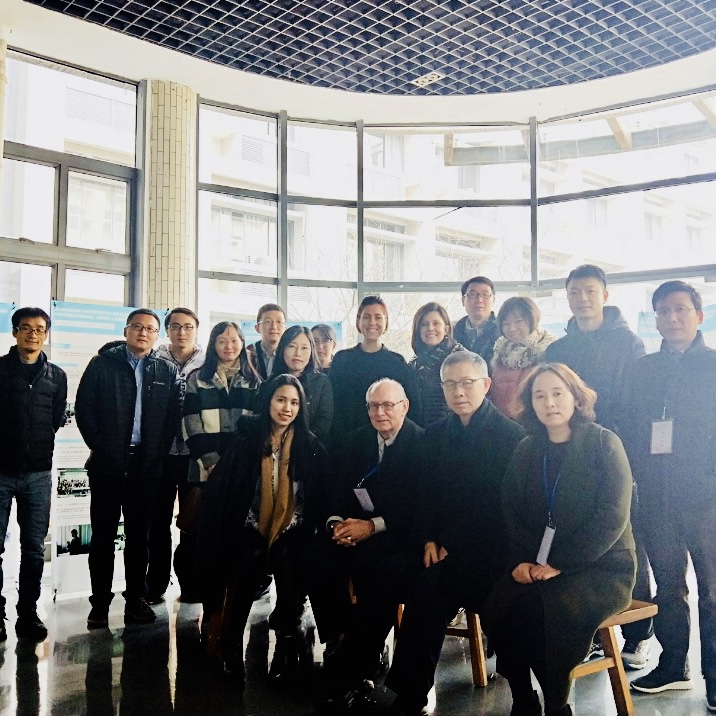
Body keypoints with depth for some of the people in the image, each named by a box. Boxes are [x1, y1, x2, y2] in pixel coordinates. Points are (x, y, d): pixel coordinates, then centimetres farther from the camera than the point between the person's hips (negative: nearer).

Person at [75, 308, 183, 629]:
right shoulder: (102, 364, 3)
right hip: (107, 463, -1)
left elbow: (174, 416, 5)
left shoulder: (168, 372, 7)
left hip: (145, 465, 1)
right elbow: (83, 408, 1)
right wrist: (99, 446, -5)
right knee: (103, 535, 5)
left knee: (138, 535, 9)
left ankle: (136, 599, 18)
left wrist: (158, 453, -2)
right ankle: (100, 603, 14)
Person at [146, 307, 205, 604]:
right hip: (161, 453, 1)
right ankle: (156, 584, 18)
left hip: (195, 454, 0)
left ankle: (190, 581, 19)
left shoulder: (208, 365, 3)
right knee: (159, 519, 7)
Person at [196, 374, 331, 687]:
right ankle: (233, 643, -16)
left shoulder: (311, 445, 3)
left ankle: (287, 642, -15)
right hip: (252, 526, 0)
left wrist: (310, 532, -3)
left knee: (285, 560, -29)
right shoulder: (248, 438, 1)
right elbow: (220, 486, 0)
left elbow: (320, 496, 6)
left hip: (292, 529, 0)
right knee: (250, 556, -29)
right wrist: (228, 530, -3)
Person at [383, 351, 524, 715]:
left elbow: (499, 504, -11)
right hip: (442, 546, 5)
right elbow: (426, 494, 12)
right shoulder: (435, 433, 13)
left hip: (486, 547, -5)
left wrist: (450, 544, -14)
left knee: (430, 584, -28)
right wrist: (428, 539, -5)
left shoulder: (511, 434, -5)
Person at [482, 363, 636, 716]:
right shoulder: (526, 451, 9)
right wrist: (522, 560, -10)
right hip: (536, 564, 4)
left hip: (601, 567, -4)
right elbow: (511, 513, 9)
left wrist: (559, 564, -18)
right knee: (496, 609, -23)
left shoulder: (604, 444, -6)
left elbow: (612, 518, -13)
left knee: (541, 609, -31)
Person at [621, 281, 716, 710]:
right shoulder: (642, 370, 12)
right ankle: (673, 665, 25)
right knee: (667, 586, 12)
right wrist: (637, 479, 1)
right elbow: (631, 432, 11)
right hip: (657, 497, 3)